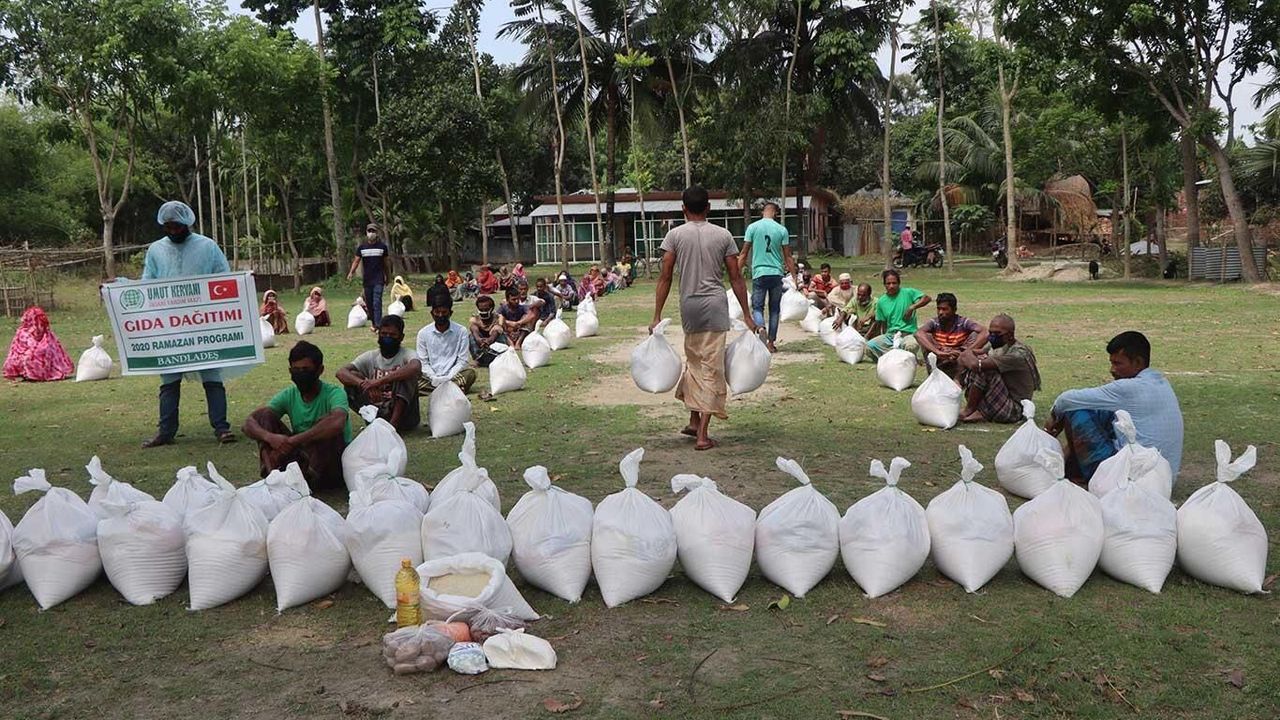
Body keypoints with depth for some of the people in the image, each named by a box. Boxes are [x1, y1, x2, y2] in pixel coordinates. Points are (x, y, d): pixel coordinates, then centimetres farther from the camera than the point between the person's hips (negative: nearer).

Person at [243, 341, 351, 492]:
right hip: (302, 459, 5)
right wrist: (269, 437, -34)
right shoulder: (288, 396, 0)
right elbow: (249, 423, -10)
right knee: (264, 415, -8)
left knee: (325, 422, -32)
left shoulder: (334, 393, -16)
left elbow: (337, 423, -39)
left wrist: (291, 441, -39)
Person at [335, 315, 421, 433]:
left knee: (405, 373, -24)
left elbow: (416, 367, -32)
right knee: (352, 377, -13)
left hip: (404, 415, -3)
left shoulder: (406, 354, -6)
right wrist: (364, 384, -31)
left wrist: (380, 381, -38)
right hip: (378, 413, 3)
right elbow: (341, 372, -11)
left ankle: (394, 424, -33)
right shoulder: (370, 357, 4)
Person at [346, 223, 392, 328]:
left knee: (377, 302, -13)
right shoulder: (362, 247, 6)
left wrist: (388, 276, 12)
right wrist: (351, 272, -13)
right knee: (369, 303, 8)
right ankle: (374, 323, 23)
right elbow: (356, 260, 3)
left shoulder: (382, 246, 3)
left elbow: (387, 262, 10)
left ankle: (378, 325, -17)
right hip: (367, 279, 3)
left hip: (379, 279, -3)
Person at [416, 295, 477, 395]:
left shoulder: (461, 331, 0)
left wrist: (448, 377, -16)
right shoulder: (423, 333, 3)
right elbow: (423, 362, 2)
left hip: (453, 376, -1)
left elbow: (463, 361, -2)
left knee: (470, 373, -30)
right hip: (432, 377, 1)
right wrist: (433, 378, -15)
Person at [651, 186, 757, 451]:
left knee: (693, 361, 21)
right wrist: (747, 315, 8)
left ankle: (694, 421, 26)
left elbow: (665, 277, -3)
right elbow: (736, 278, 3)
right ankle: (702, 434, -1)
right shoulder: (723, 235, 3)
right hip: (715, 304, -1)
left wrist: (657, 316, 0)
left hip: (689, 305, 1)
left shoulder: (675, 235, 1)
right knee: (712, 367, 1)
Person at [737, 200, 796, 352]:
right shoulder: (782, 230, 2)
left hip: (759, 273, -1)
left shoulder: (753, 227, 0)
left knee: (757, 307, 5)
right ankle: (771, 343, 13)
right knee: (774, 309, 11)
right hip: (777, 273, 1)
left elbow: (744, 253, 0)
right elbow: (787, 256, 3)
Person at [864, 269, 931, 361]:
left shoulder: (908, 293, 1)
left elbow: (927, 298, -3)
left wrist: (912, 307, -13)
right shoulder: (881, 302, 10)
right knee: (869, 347, -22)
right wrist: (886, 337, 7)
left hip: (908, 334, -3)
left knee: (911, 346, -39)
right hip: (890, 335, 4)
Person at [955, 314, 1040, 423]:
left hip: (1014, 409, -9)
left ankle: (968, 411, -9)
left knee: (984, 369, -25)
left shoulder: (1018, 354, -25)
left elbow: (977, 365, -35)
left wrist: (967, 355, -15)